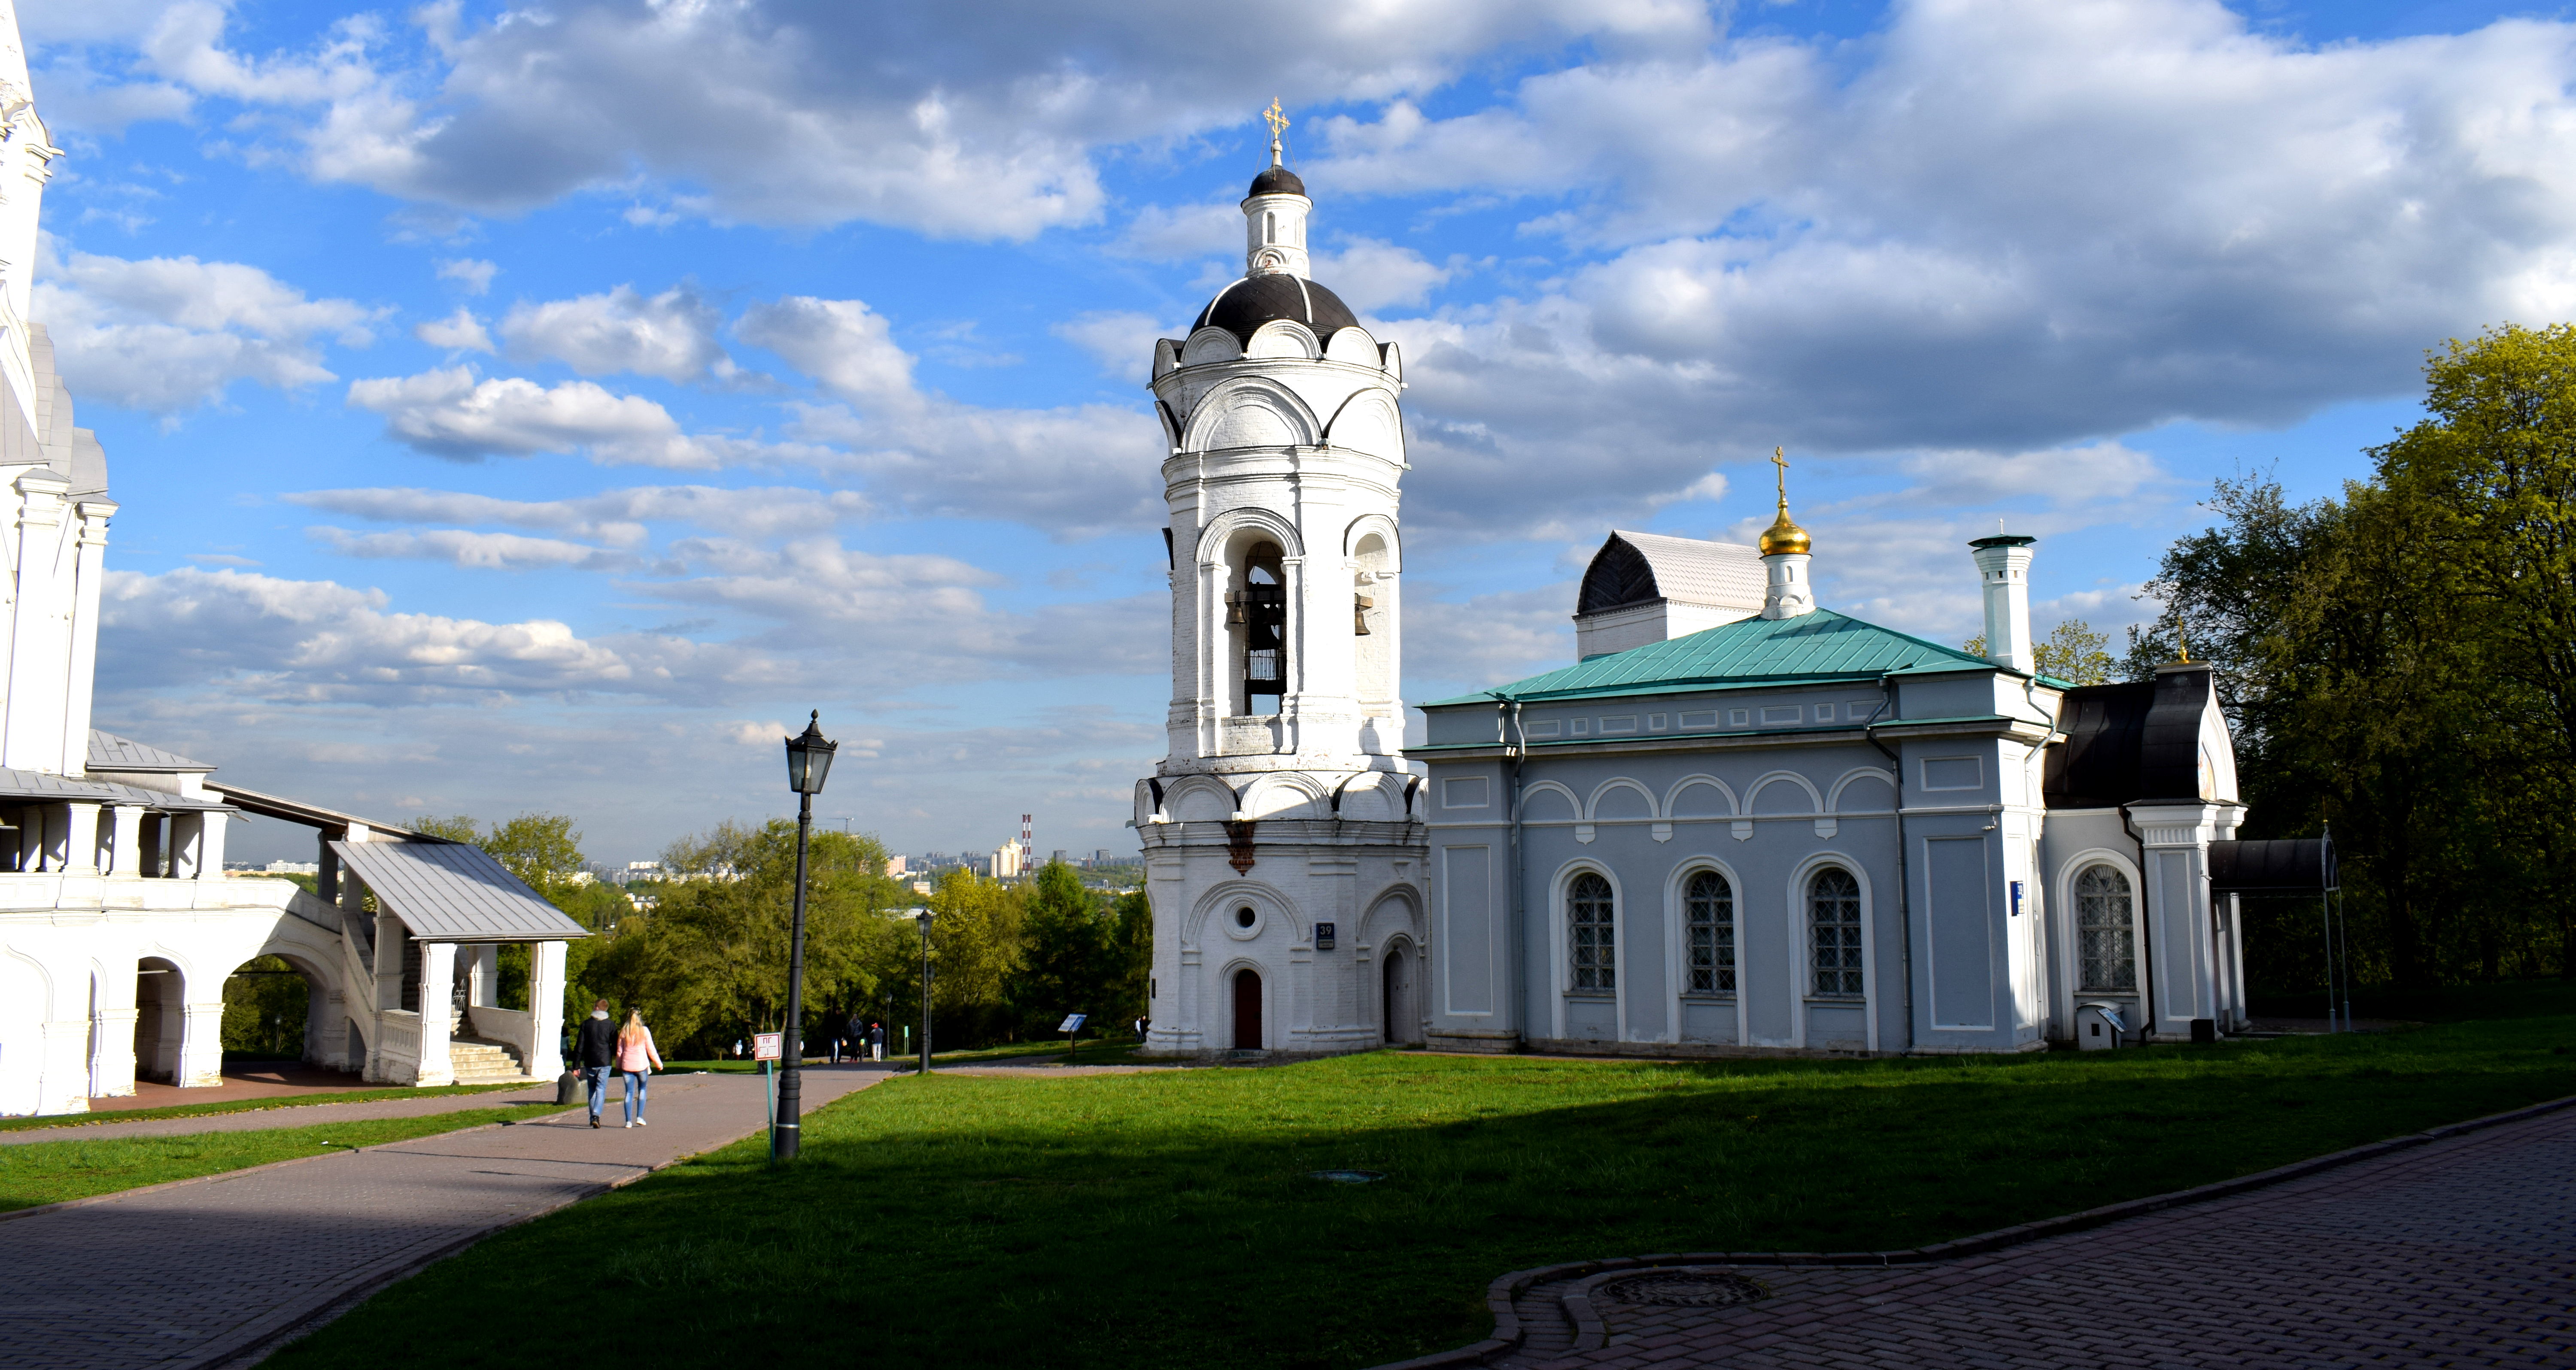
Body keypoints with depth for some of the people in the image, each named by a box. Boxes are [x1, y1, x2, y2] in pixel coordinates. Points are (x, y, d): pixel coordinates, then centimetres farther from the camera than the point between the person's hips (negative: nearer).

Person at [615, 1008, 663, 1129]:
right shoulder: (644, 1031, -3)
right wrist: (659, 1064, 9)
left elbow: (619, 1051, 8)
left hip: (627, 1065, 1)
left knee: (629, 1093, 4)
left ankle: (629, 1121, -2)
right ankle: (639, 1117, 5)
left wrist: (619, 1066, 20)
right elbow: (651, 1050, -1)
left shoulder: (624, 1031, 2)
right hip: (642, 1065, -1)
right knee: (642, 1089, 15)